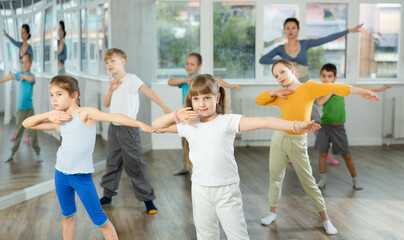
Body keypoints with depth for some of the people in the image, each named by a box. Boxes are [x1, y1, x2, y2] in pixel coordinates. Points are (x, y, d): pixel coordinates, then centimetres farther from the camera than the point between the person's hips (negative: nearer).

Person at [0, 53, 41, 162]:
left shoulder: (32, 75, -8)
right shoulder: (20, 74, 2)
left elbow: (32, 79, -31)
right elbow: (10, 76, 16)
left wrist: (23, 76, -17)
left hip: (29, 109, -3)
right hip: (20, 109, 3)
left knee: (33, 131, -3)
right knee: (18, 132, 8)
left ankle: (38, 154, 6)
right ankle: (12, 154, 16)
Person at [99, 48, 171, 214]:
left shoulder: (131, 79, -10)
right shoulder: (114, 82, 13)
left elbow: (148, 92, -23)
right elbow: (106, 104, 12)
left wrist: (164, 107, -36)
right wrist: (110, 90, -6)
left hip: (128, 128, -7)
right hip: (114, 127, 7)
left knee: (135, 164, -6)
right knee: (113, 163, 15)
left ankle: (148, 199, 2)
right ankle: (108, 194, 28)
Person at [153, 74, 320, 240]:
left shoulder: (228, 121, -9)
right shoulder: (189, 125, 2)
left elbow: (263, 122, -19)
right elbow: (157, 125, 11)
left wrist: (296, 125, -27)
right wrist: (177, 115, -5)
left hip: (227, 190, -3)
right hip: (200, 190, 3)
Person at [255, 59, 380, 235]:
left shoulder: (308, 87, -9)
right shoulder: (281, 96, 4)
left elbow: (332, 88, -22)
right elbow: (259, 101, 12)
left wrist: (359, 91, -34)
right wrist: (274, 92, -6)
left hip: (297, 143, -4)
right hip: (279, 139, 4)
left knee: (308, 182, 2)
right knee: (275, 178, 13)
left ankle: (325, 219, 15)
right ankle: (272, 212, 30)